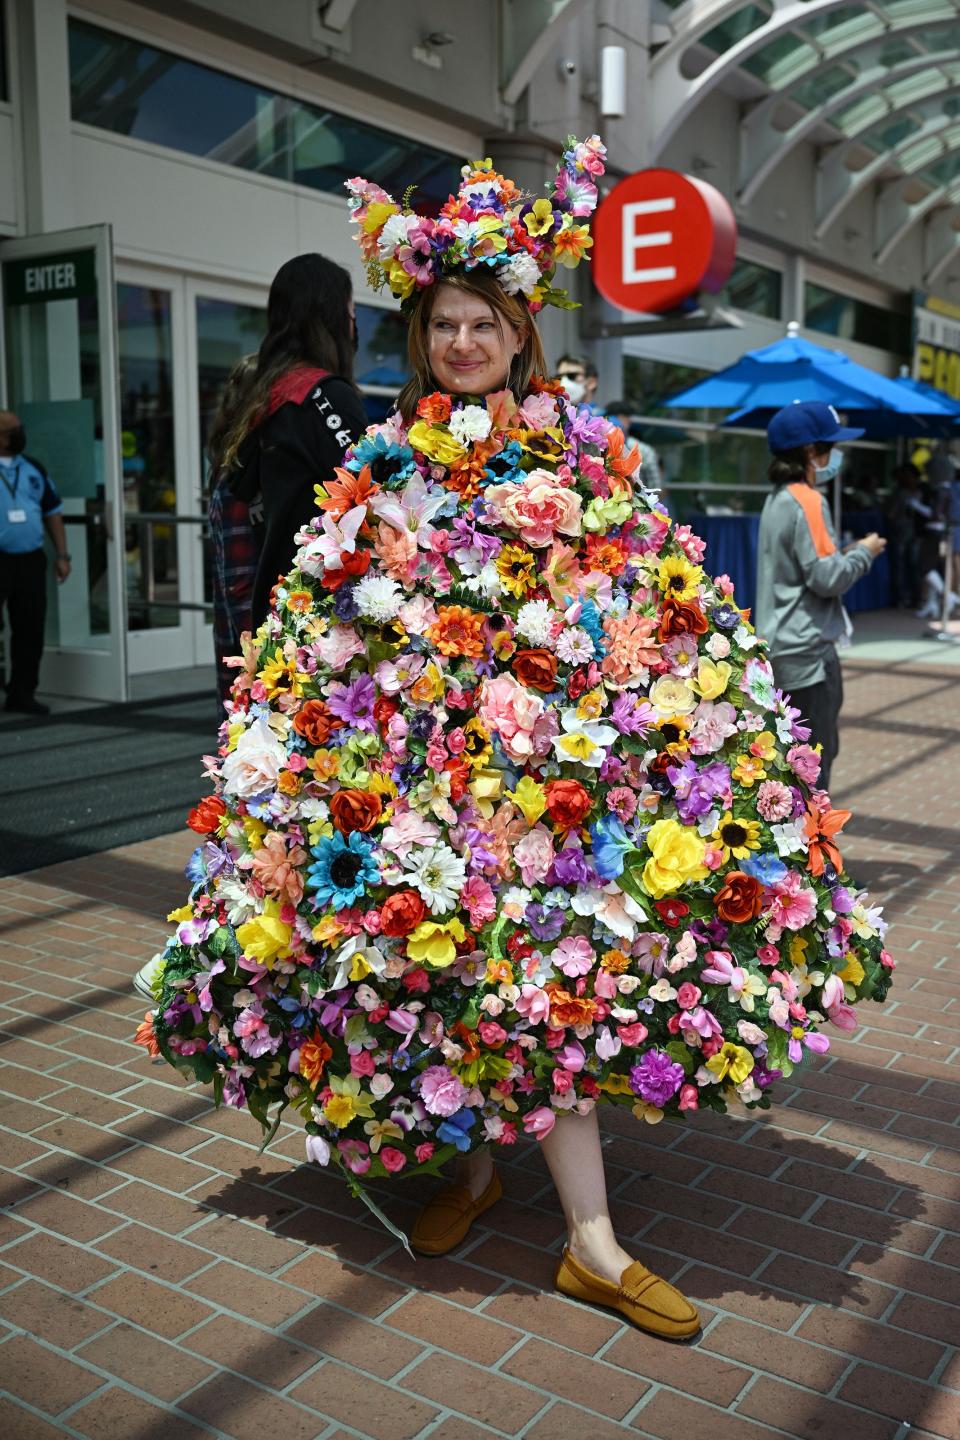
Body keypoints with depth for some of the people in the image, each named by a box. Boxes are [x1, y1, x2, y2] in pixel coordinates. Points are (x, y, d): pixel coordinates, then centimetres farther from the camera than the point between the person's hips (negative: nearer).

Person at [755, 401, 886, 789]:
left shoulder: (778, 500, 12)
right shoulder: (808, 501, -16)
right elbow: (826, 578, -18)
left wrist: (848, 553, 12)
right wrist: (863, 552, -3)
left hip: (782, 644, 9)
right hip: (807, 648, -9)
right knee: (814, 759, -1)